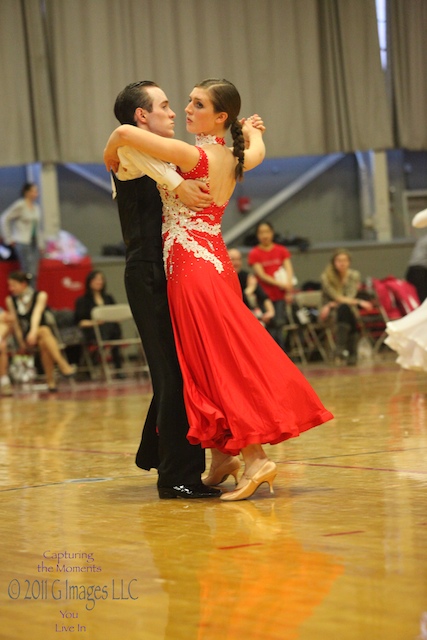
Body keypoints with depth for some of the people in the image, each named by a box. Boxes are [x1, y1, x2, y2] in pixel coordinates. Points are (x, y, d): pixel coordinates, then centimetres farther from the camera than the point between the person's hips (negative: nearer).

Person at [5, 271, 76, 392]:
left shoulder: (40, 296, 1)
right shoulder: (10, 300, 8)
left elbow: (37, 314, -17)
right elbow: (15, 322, 1)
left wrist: (33, 332, -34)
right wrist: (21, 342, -11)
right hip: (26, 336, 0)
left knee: (43, 343, -37)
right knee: (44, 331, -35)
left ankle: (51, 381, -38)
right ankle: (63, 364, -48)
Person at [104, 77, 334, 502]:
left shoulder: (194, 156, -16)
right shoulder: (233, 159, 7)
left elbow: (125, 132, -22)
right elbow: (257, 152, 34)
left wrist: (110, 160, -1)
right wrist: (253, 131, 55)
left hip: (191, 266, -8)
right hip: (216, 262, 8)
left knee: (216, 365, -8)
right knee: (212, 363, 12)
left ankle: (254, 459, -11)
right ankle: (223, 457, 15)